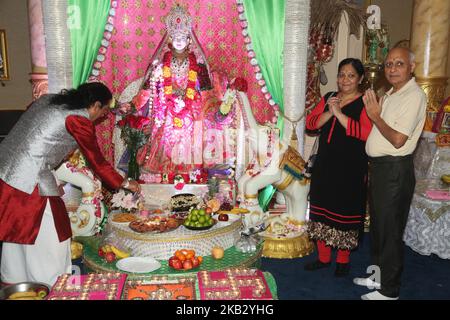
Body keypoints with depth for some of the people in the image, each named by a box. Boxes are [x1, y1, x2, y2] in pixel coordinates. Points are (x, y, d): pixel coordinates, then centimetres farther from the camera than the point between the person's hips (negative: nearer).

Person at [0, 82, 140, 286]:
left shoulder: (48, 99, 10)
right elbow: (98, 163, -4)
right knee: (46, 236, 8)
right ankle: (51, 285, 22)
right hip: (29, 180, -8)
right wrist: (125, 184, 9)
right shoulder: (80, 121, -12)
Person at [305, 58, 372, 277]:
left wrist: (339, 113, -22)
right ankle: (323, 257, 26)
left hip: (350, 168, -5)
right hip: (324, 165, 5)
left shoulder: (365, 103, -6)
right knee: (321, 209, 10)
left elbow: (366, 133, -21)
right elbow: (310, 123, 3)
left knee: (345, 212, 3)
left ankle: (343, 260, 22)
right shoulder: (328, 98, 11)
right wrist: (329, 112, -13)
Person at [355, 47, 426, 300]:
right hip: (379, 166, 9)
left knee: (390, 230, 1)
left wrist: (376, 116, -15)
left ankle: (389, 290, 15)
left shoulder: (414, 95, -15)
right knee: (378, 225, 19)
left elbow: (398, 140, -21)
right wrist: (374, 109, 4)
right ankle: (379, 275, 35)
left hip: (396, 170, -9)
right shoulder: (391, 94, 14)